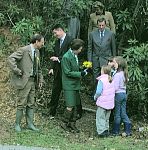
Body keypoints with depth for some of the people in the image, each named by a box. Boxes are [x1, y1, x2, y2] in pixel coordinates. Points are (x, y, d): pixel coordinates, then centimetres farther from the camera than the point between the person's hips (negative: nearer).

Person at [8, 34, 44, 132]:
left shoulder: (37, 52, 13)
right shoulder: (24, 50, -12)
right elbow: (11, 58, -19)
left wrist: (40, 79, 16)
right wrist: (17, 71, -19)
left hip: (33, 81, 8)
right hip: (24, 80, -7)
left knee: (31, 104, 10)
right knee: (22, 103, -2)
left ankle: (30, 124, 17)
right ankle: (17, 124, 10)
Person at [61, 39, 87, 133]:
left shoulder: (75, 56, 10)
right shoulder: (66, 57, -16)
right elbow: (68, 72, -16)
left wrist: (83, 70, 6)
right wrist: (80, 74, -16)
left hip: (76, 84, 8)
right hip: (69, 85, -8)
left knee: (75, 105, 10)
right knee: (70, 106, -9)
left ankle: (72, 123, 19)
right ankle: (65, 123, 5)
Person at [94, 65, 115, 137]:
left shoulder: (101, 80, -15)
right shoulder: (111, 80, 6)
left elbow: (99, 92, -17)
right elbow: (113, 91, 11)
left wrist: (95, 97, -1)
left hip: (102, 102, -7)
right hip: (110, 103, 7)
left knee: (100, 117, -1)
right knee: (106, 118, 16)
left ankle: (101, 131, -6)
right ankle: (106, 131, 19)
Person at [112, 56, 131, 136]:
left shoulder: (117, 75, -18)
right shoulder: (124, 73, 8)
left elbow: (115, 88, -21)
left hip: (118, 94, -8)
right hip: (124, 94, 8)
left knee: (117, 114, 3)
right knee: (123, 113, 12)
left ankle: (115, 131, 13)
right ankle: (128, 131, 13)